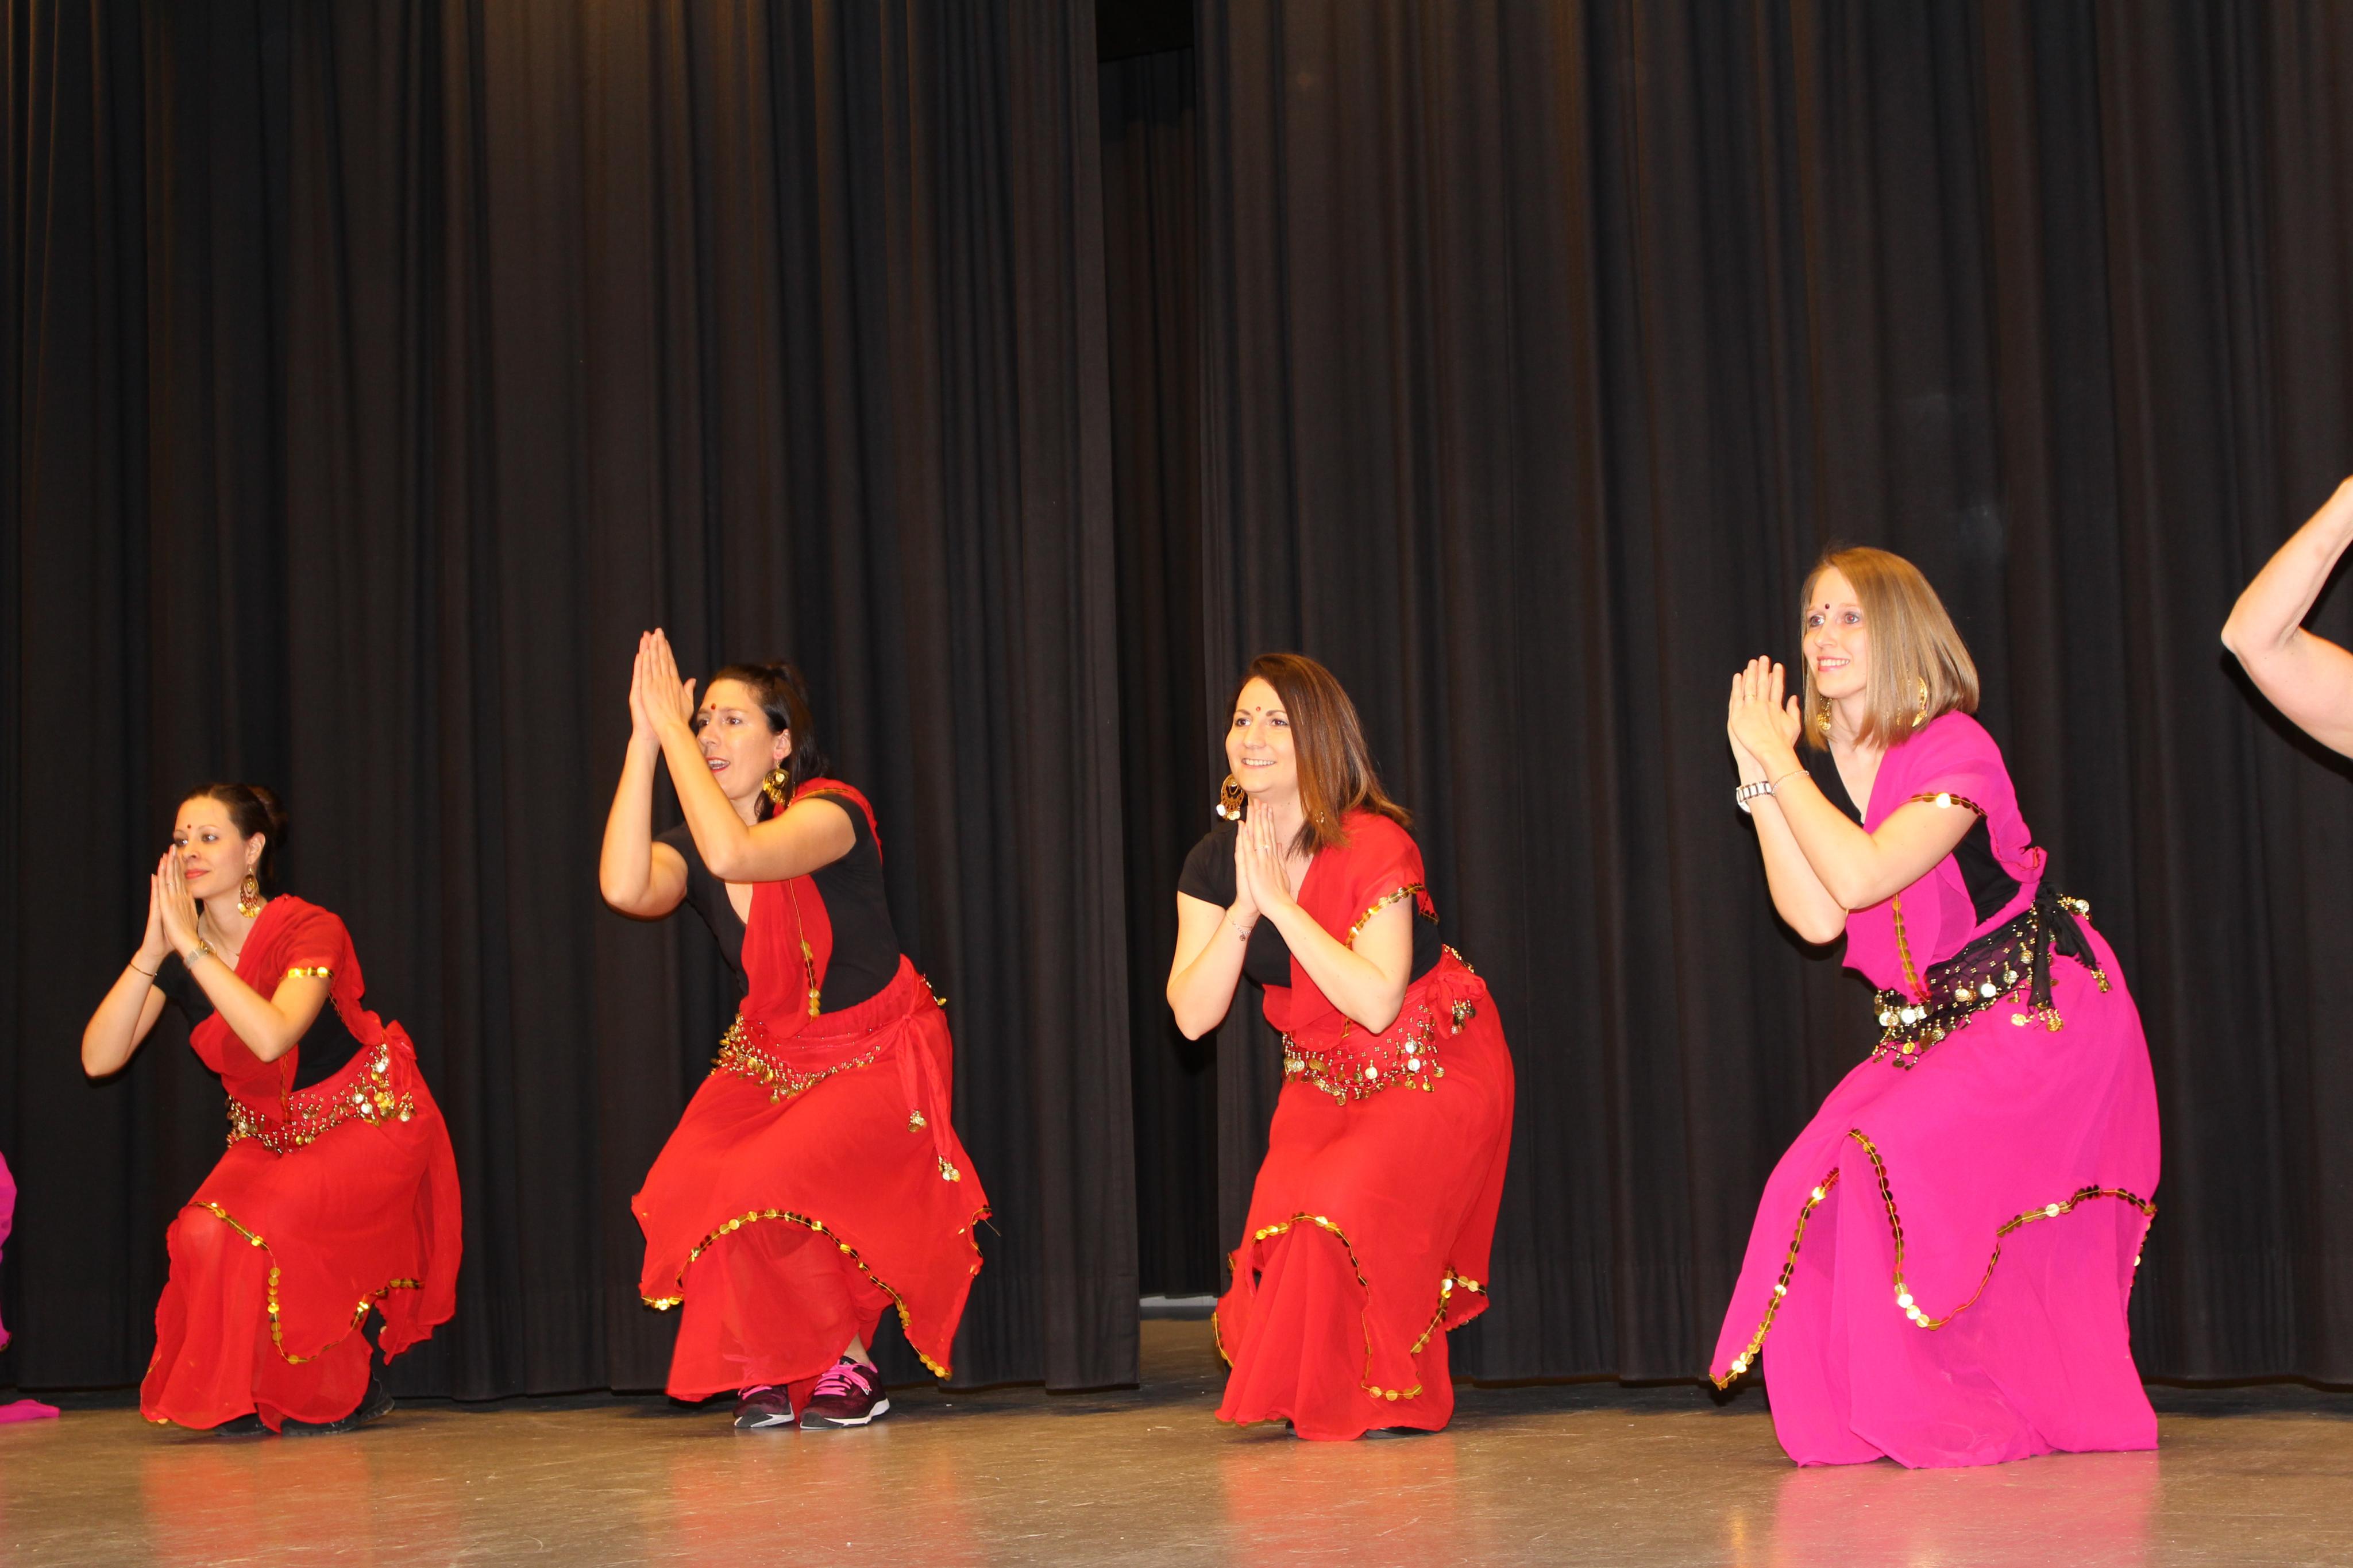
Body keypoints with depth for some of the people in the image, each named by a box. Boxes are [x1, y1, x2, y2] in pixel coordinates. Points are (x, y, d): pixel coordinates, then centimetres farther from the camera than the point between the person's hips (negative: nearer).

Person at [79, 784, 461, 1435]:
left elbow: (272, 1037, -37)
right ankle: (251, 1397, 4)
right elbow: (99, 1058, -14)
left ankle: (341, 1392, -3)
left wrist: (191, 944, -33)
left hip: (369, 1123, -5)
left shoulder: (309, 930, -19)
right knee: (201, 1234, -22)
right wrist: (151, 952, -22)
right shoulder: (176, 953, -4)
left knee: (259, 1225, -27)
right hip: (270, 1136, 5)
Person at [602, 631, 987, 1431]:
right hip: (770, 1058, 6)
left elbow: (734, 856, -38)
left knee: (763, 1185, -29)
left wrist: (671, 727, -30)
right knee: (684, 1194, -21)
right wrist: (644, 741, -24)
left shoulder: (833, 811, -17)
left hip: (879, 1063, -5)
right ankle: (767, 1370, 2)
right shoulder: (688, 847, -1)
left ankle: (849, 1366, -6)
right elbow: (625, 888, -26)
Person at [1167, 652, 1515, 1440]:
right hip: (1323, 1080, 5)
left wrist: (1281, 902, -29)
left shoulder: (1375, 848, -21)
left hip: (1434, 1071, -5)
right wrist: (1244, 909, -24)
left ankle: (1380, 1396, -3)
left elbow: (1376, 1002, -30)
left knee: (1344, 1205, -27)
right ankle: (1303, 1395, 5)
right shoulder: (1214, 863, -4)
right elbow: (1192, 1015, -11)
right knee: (1281, 1214, -20)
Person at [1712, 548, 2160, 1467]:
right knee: (1816, 1184, -12)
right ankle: (1870, 1417, 4)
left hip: (2043, 1012, -6)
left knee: (1897, 1159, -24)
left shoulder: (1955, 751, -16)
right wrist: (1759, 777, -13)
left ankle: (1960, 1418, -7)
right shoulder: (1813, 769, 3)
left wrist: (1779, 761, -23)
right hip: (1929, 1028, 6)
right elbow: (1817, 918, -12)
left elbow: (1861, 877, -31)